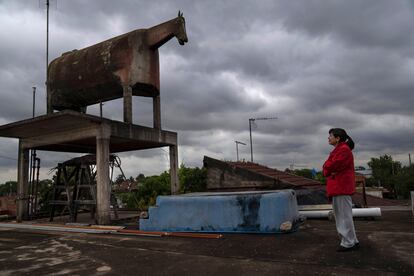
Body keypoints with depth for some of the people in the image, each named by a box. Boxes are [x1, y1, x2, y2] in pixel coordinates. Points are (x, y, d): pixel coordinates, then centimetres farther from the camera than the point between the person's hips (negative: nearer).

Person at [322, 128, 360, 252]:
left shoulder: (344, 149, -10)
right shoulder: (337, 150, 21)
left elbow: (331, 166, -20)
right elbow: (326, 167, 15)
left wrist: (327, 168, 1)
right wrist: (329, 171, -6)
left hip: (342, 188, -10)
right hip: (336, 188, 10)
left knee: (344, 216, -3)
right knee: (340, 216, 14)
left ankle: (348, 243, 5)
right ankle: (352, 241, 23)